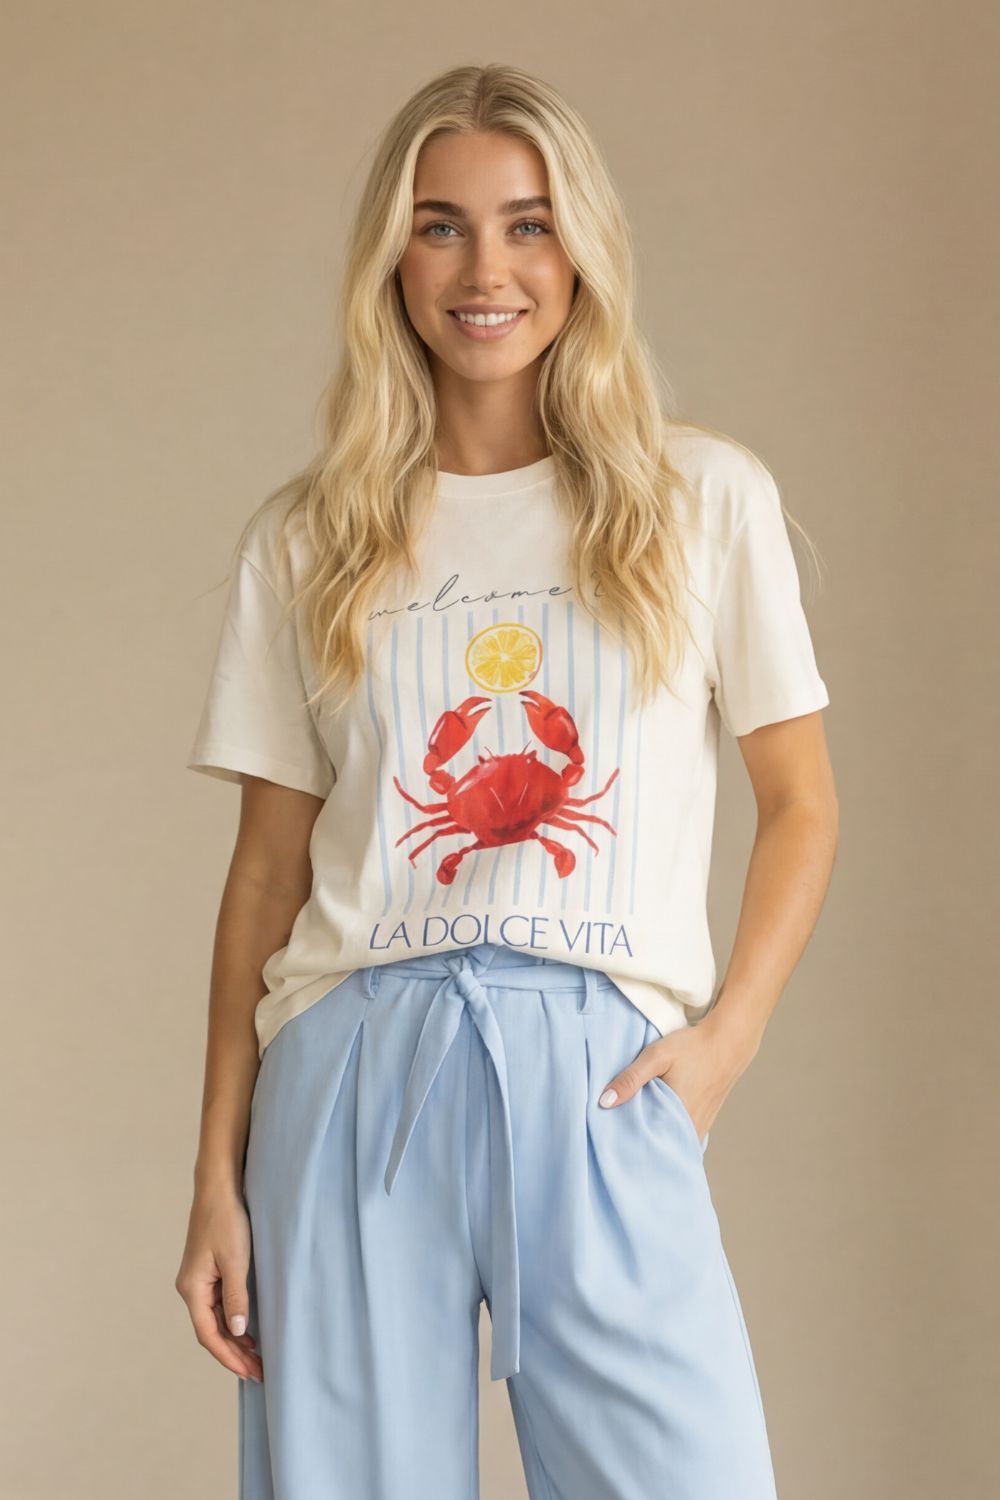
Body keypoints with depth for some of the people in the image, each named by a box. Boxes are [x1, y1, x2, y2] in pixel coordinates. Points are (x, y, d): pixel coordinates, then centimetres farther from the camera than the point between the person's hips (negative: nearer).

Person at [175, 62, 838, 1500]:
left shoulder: (704, 498, 7)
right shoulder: (306, 540, 10)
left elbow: (801, 803, 11)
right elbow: (267, 870, 10)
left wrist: (729, 1030, -5)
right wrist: (218, 1179, 6)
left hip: (602, 1076, -1)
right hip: (353, 1076, 1)